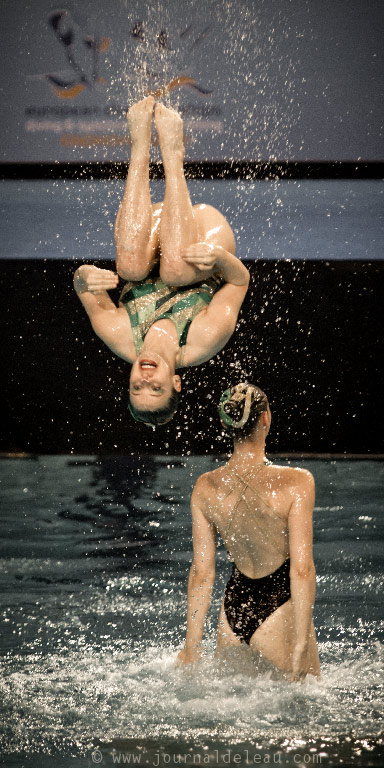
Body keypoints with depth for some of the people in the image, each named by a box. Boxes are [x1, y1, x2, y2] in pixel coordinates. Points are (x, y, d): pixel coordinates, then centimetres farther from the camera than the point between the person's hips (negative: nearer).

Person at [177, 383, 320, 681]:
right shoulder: (296, 483, -14)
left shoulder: (205, 487, -3)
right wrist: (301, 645, -12)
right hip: (280, 609, -5)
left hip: (234, 607, 5)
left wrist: (192, 647, 7)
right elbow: (301, 569, -16)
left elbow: (202, 572, 1)